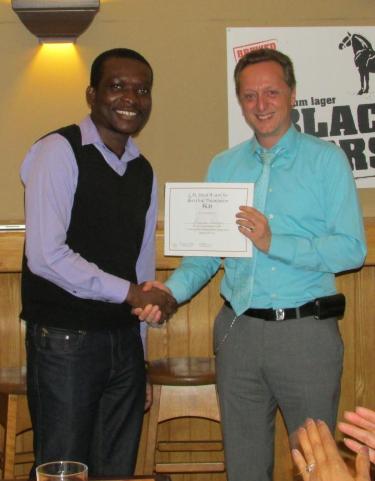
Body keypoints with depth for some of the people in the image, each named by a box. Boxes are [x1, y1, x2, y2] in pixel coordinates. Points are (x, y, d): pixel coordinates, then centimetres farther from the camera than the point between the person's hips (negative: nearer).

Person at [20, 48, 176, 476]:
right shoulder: (59, 152, -10)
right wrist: (128, 292, -15)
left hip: (124, 340, 7)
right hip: (64, 340, -6)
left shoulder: (143, 171, 12)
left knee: (118, 467, 13)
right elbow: (45, 255, -19)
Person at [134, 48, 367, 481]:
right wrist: (172, 290, -9)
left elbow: (352, 249, -10)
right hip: (239, 329, 4)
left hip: (306, 331, -3)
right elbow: (205, 252, 9)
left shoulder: (326, 160, -2)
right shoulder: (223, 167, 11)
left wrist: (274, 243, -17)